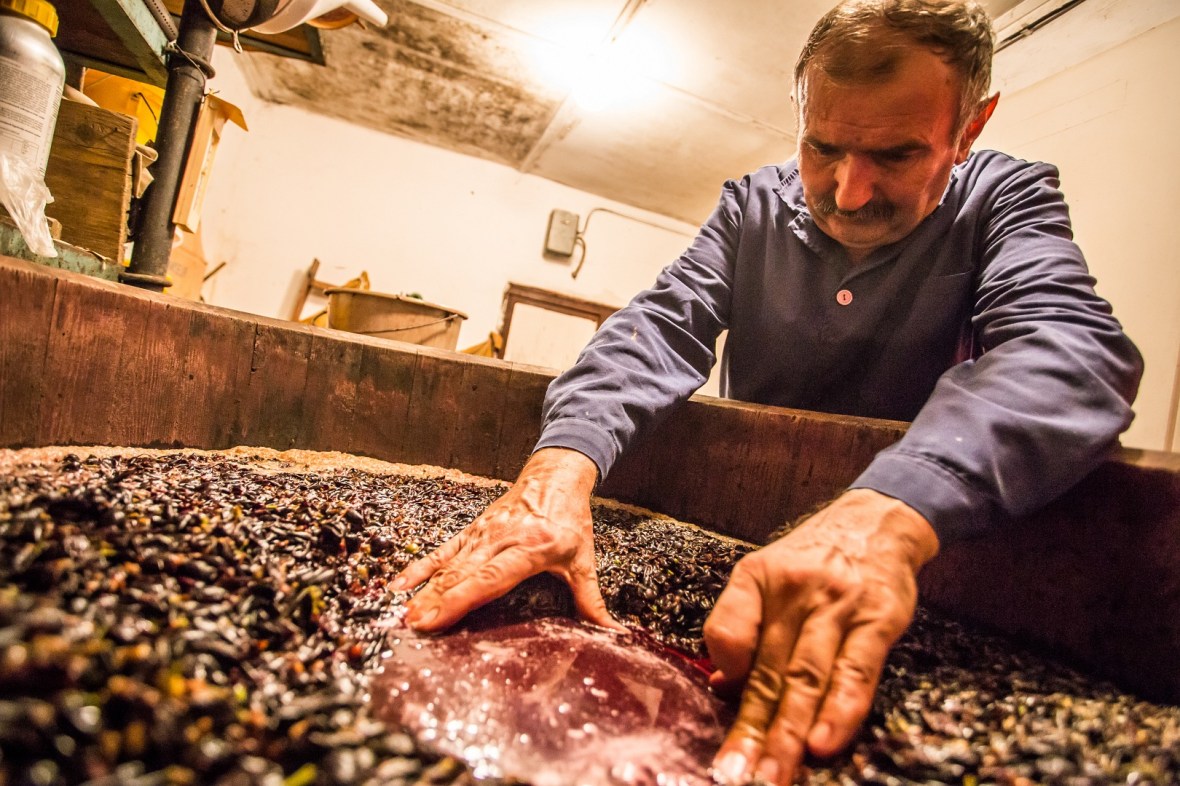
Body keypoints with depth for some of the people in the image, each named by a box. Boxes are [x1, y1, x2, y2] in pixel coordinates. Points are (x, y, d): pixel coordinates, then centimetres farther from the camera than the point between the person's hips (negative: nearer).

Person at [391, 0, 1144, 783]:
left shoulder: (1008, 198, -9)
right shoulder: (754, 206, -4)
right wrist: (564, 460, -38)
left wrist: (894, 511, -49)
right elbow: (663, 325, -17)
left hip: (910, 545, -1)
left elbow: (1069, 346, -28)